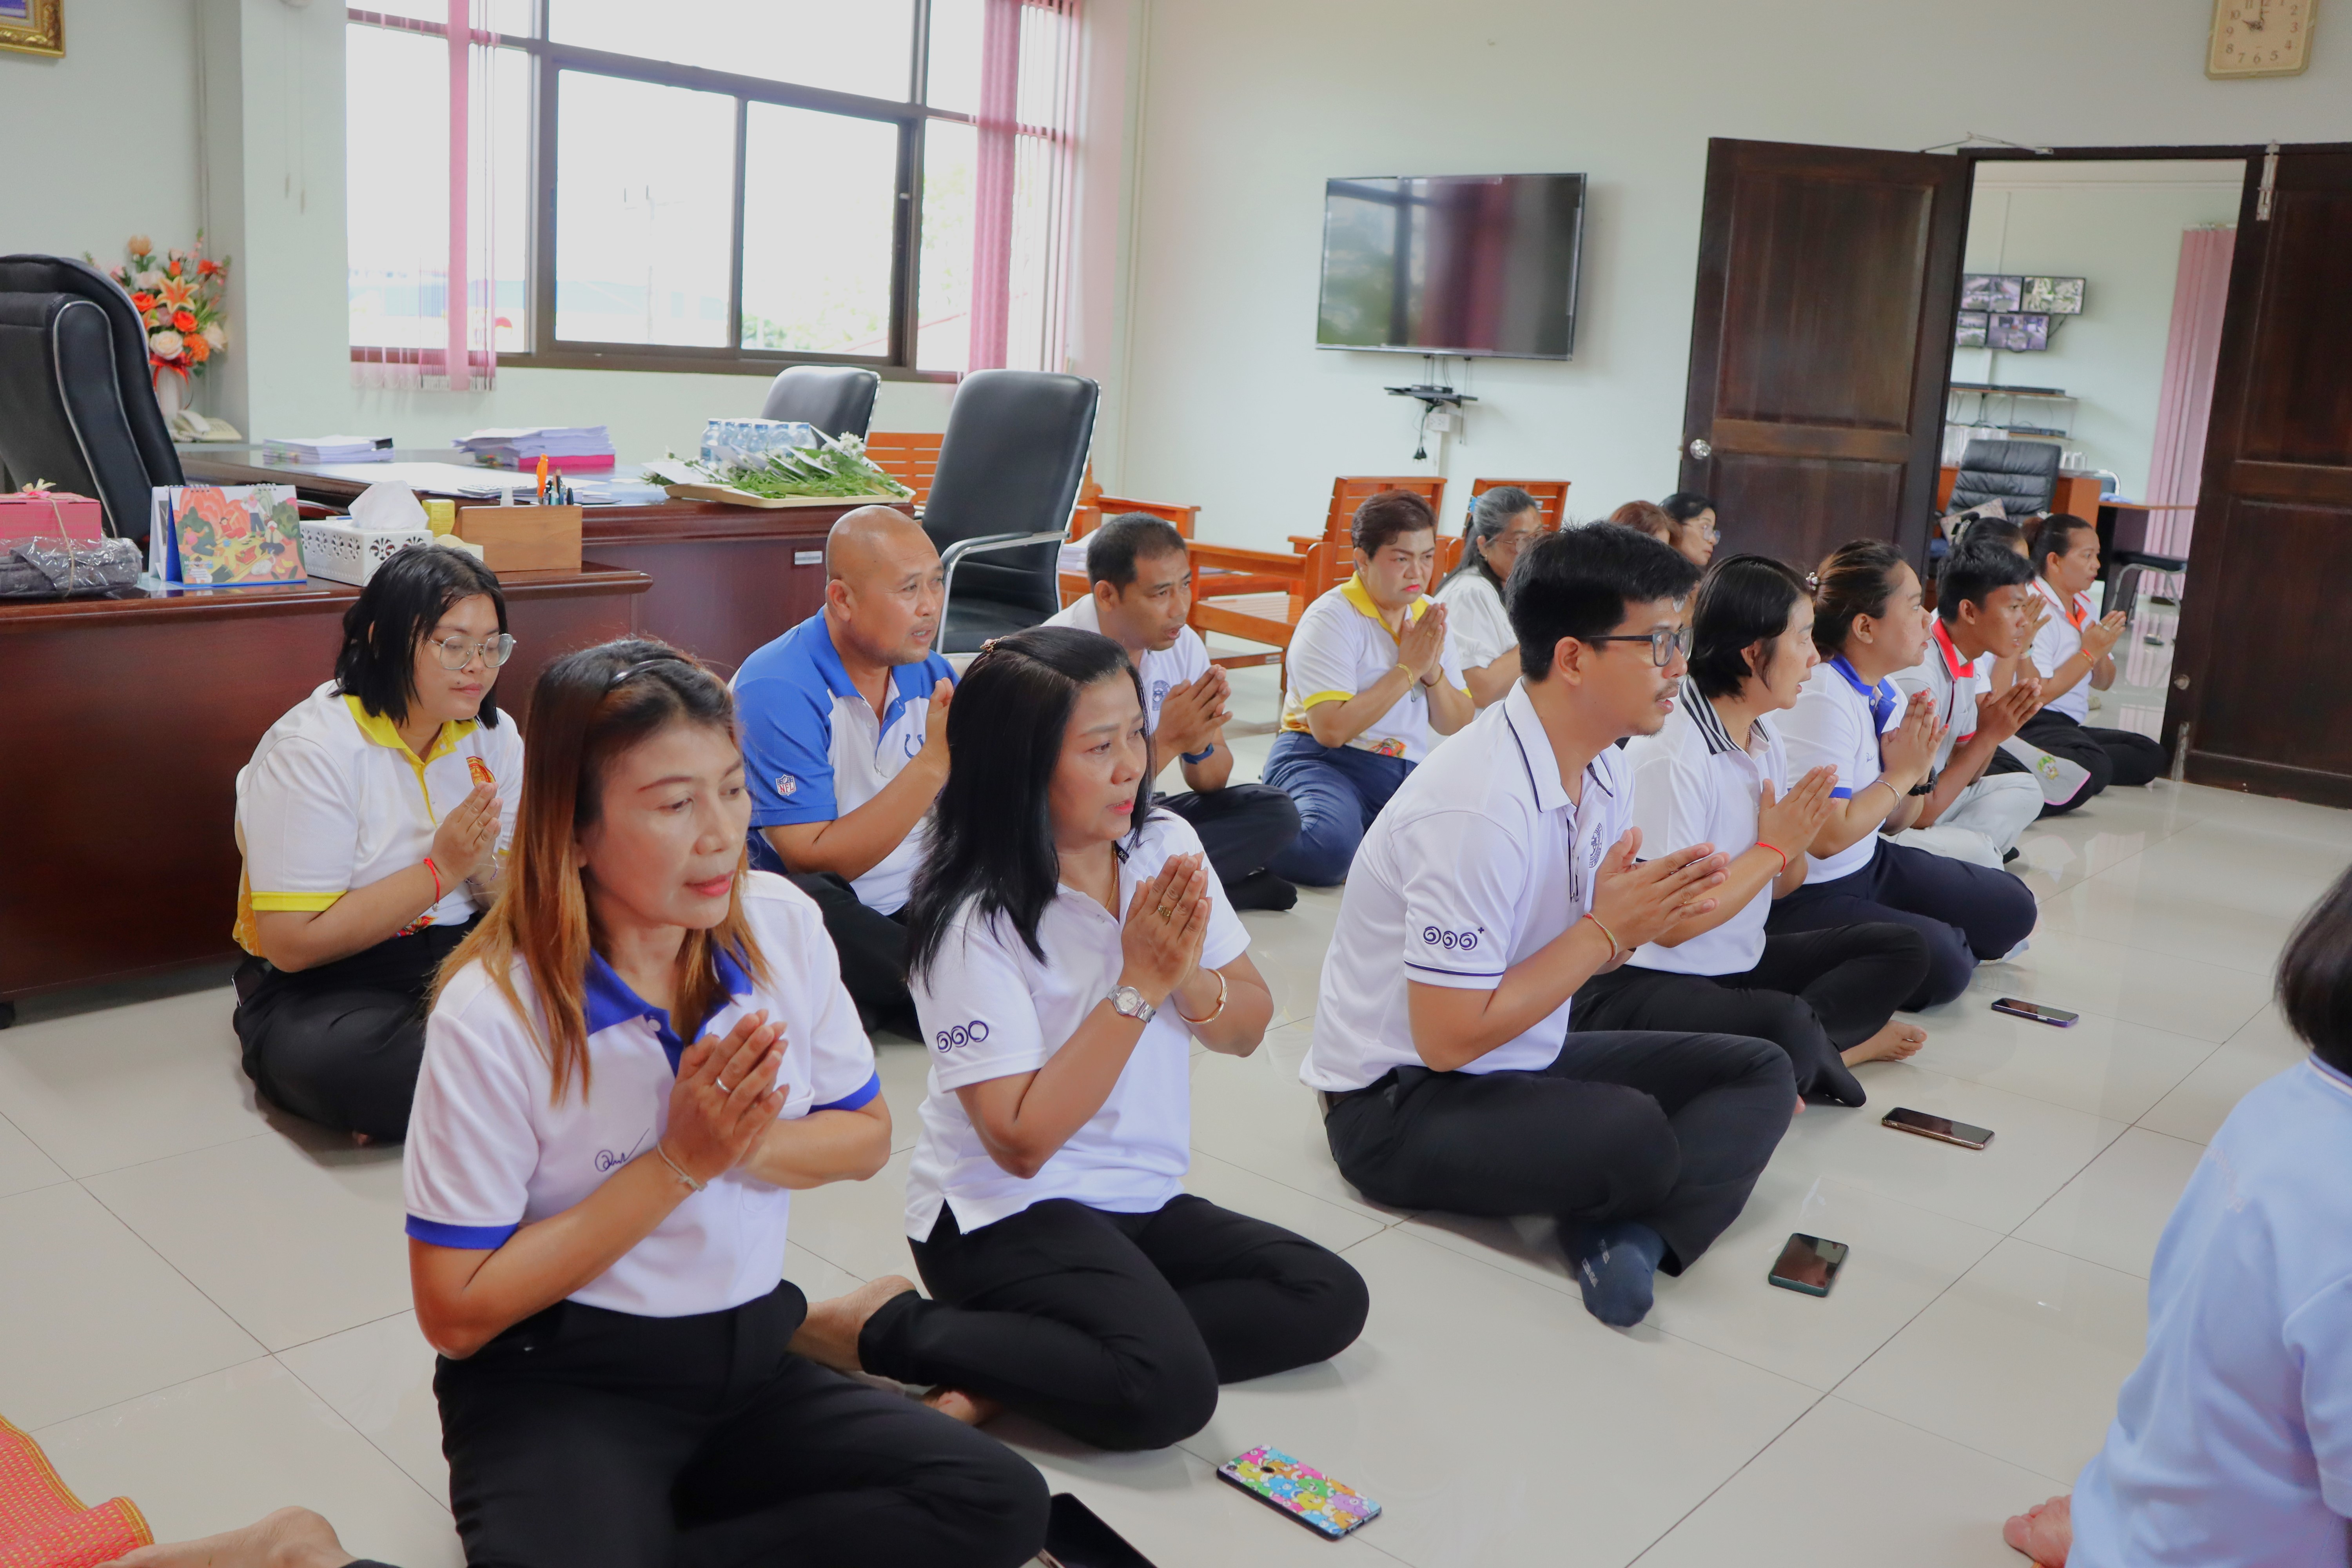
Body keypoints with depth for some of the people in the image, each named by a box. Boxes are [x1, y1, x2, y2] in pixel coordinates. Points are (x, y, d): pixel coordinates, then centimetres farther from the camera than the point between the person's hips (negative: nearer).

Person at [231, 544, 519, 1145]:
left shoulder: (493, 736, 4)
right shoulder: (312, 750, -13)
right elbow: (292, 943, -18)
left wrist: (481, 865, -17)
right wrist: (441, 870, -20)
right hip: (322, 988, -5)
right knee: (339, 1058, -39)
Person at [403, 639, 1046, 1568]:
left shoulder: (780, 925, -5)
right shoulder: (493, 1018, -17)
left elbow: (866, 1138, 8)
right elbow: (455, 1312, -12)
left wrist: (743, 1144, -14)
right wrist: (678, 1162, -18)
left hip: (746, 1356, 6)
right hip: (557, 1385, -5)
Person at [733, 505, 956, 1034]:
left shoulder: (929, 672, 6)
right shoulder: (777, 690, -15)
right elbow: (813, 861, -21)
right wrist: (933, 762, -23)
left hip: (914, 911, 5)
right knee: (808, 903, -40)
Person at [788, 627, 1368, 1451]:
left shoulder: (1166, 844, -1)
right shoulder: (974, 920, -18)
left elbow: (1248, 1028, 7)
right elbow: (1021, 1141, -21)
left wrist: (1189, 977, -17)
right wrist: (1138, 986, -22)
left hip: (1139, 1198, 8)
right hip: (1004, 1214, -7)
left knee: (1329, 1300, -11)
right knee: (1168, 1390, -28)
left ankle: (995, 1379, -12)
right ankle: (889, 1328, -8)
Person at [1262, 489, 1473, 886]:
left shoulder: (1428, 616, 12)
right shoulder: (1332, 618, -8)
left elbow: (1457, 726, 14)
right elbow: (1331, 729, -20)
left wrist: (1433, 671, -7)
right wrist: (1408, 670, -13)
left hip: (1409, 772, 6)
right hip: (1323, 762, -6)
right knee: (1330, 847, -37)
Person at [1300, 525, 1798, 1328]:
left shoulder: (1604, 770, 1)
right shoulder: (1479, 808, -27)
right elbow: (1450, 1036, -24)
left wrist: (1648, 915, -13)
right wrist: (1607, 930, -20)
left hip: (1520, 1062, 10)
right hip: (1398, 1106, -10)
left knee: (1762, 1072, 1)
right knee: (1635, 1136, -34)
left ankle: (1630, 1230, -19)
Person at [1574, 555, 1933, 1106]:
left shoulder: (1764, 736, 7)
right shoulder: (1669, 755, -20)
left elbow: (1784, 886, 14)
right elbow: (1670, 922, -22)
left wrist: (1795, 842, -10)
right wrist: (1774, 847, -13)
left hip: (1738, 963, 10)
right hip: (1643, 980, -9)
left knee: (1903, 948, 5)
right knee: (1787, 1027, -35)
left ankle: (1814, 1048, -12)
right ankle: (1835, 1042, -4)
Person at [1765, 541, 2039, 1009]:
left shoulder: (1887, 694, 3)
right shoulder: (1821, 699, -23)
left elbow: (1893, 823, 13)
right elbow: (1827, 837, -26)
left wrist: (1917, 773, -7)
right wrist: (1902, 773, -14)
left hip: (1870, 864, 9)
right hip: (1805, 895, -9)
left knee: (2013, 909, 7)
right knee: (1940, 963, -22)